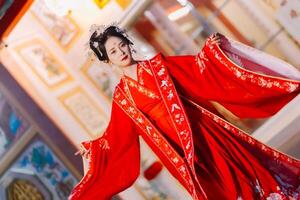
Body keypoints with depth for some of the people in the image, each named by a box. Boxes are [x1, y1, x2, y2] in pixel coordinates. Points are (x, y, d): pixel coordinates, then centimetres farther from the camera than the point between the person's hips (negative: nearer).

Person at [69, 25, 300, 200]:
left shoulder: (157, 65, 5)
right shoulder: (122, 95, 3)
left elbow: (195, 69, 5)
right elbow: (116, 137, 11)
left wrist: (209, 49, -9)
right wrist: (92, 147, 6)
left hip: (199, 129, 1)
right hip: (179, 146, -1)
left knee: (240, 165, 1)